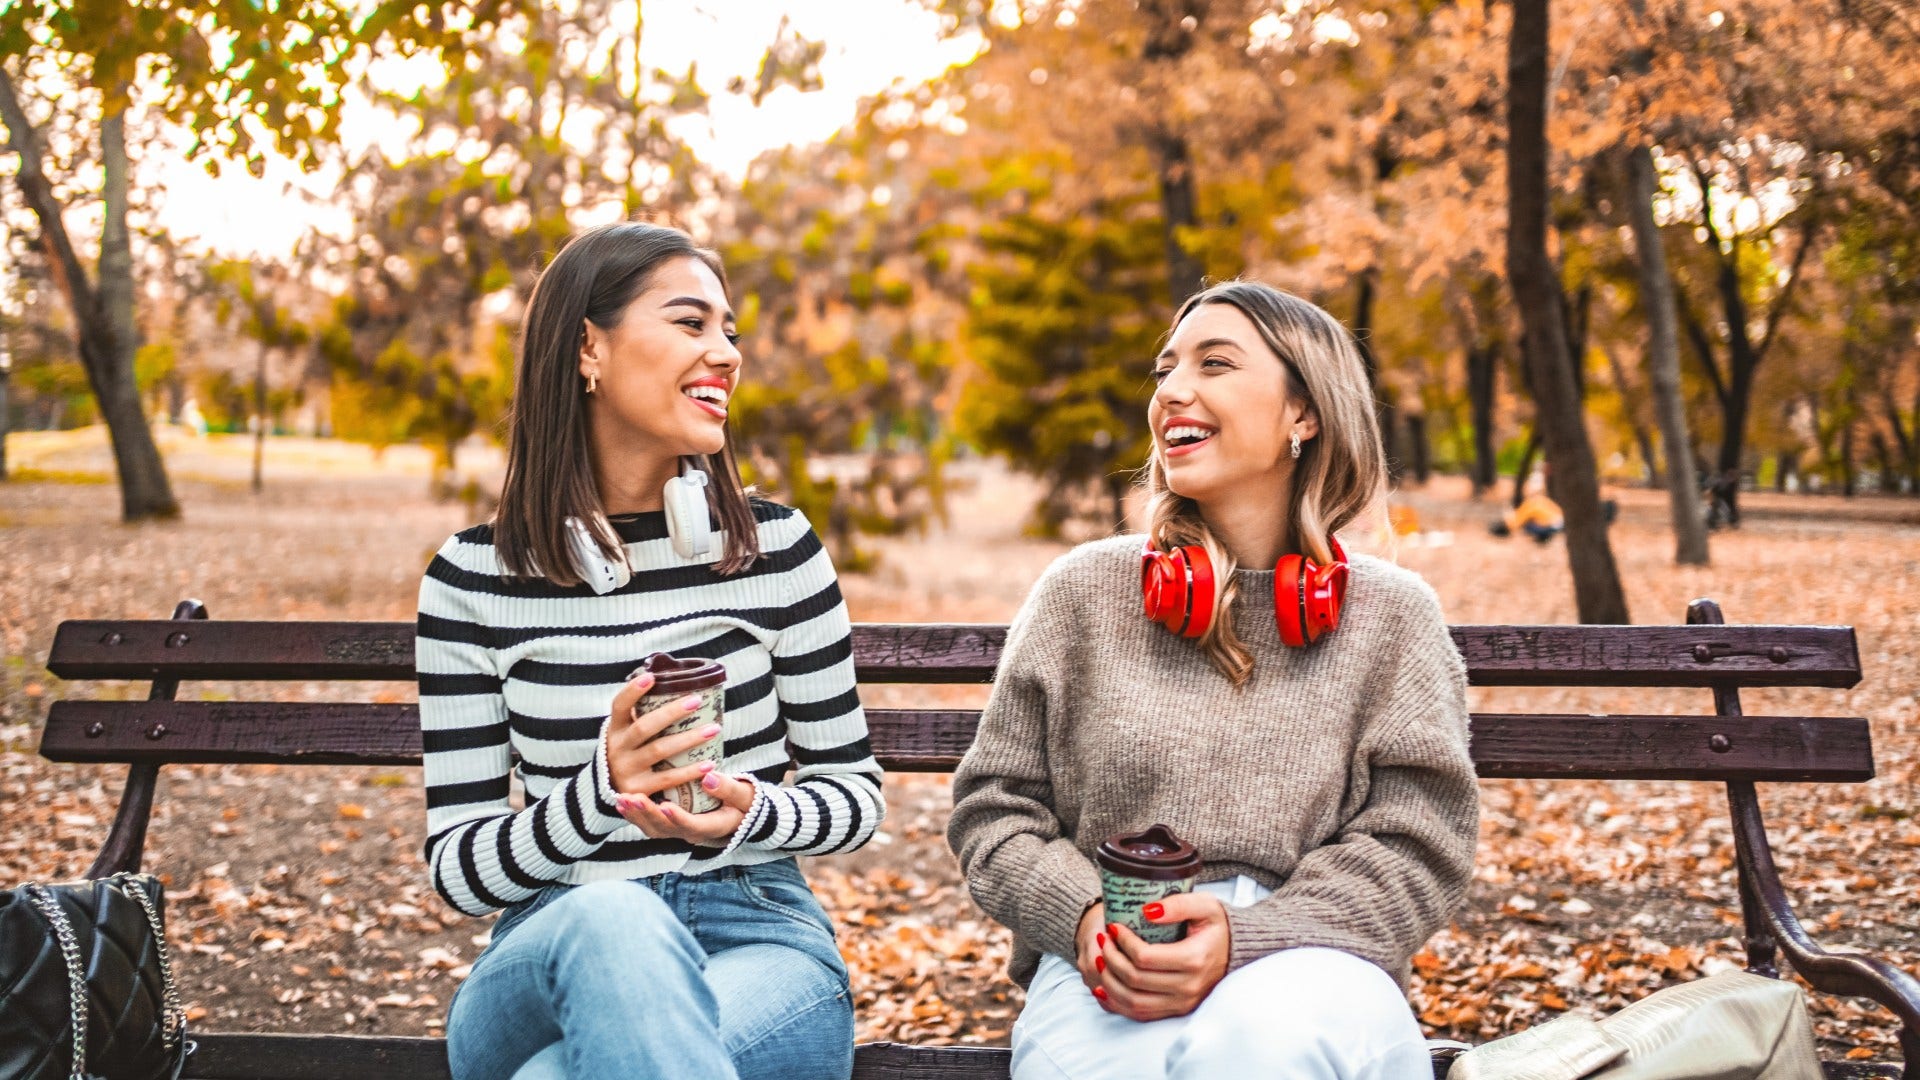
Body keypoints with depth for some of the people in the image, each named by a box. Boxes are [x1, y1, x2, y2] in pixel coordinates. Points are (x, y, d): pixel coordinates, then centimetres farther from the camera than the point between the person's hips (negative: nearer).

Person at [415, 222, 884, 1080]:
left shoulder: (778, 549, 1)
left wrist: (752, 816, -15)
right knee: (610, 915, -36)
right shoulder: (473, 579, -1)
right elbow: (456, 868, 0)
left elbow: (856, 792, 7)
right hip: (558, 956, 1)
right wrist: (598, 795, -20)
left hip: (760, 938, -1)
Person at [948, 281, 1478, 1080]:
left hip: (1305, 961, 0)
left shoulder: (1389, 615, 9)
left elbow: (1415, 842, 2)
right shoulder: (1082, 591, 10)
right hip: (1112, 975, 1)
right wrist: (1084, 916, -10)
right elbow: (992, 808, 11)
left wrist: (1245, 938, -15)